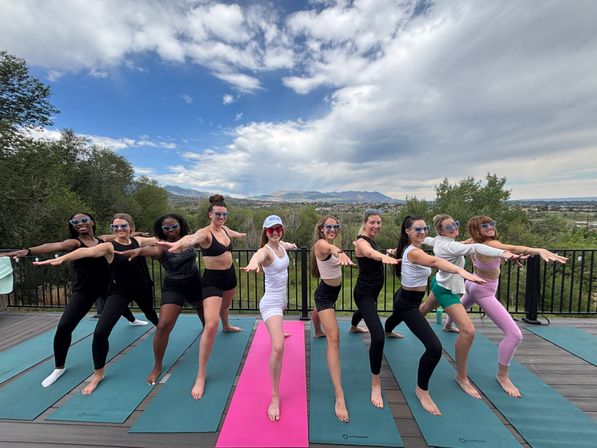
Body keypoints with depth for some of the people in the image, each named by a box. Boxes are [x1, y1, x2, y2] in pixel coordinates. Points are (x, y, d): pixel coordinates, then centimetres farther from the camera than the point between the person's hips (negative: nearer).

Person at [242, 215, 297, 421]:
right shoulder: (266, 250, -27)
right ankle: (275, 397, -4)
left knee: (279, 323, 42)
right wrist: (253, 263, -77)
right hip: (271, 303, -9)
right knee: (278, 347, -21)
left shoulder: (281, 245, -5)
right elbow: (258, 255, -53)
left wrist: (292, 245, 45)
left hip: (281, 299, 9)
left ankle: (276, 330, 78)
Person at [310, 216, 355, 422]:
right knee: (334, 338, -18)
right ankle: (339, 395, -16)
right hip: (325, 293, -10)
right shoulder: (320, 244, -27)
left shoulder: (329, 244, -1)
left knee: (320, 311, 39)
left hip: (332, 291, 10)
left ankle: (318, 332, 73)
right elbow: (331, 248, -53)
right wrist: (340, 253, -71)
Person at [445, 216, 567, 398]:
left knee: (461, 308, 39)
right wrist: (539, 250, -66)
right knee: (514, 334, -12)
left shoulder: (475, 243, -8)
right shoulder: (490, 244, -32)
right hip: (484, 292, -9)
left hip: (473, 285, 9)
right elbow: (512, 248, -53)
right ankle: (502, 376, 3)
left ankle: (447, 325, 70)